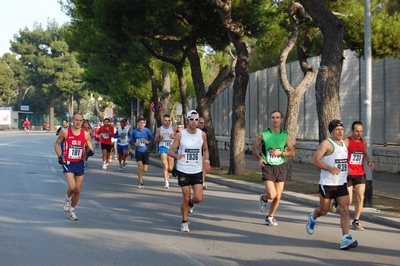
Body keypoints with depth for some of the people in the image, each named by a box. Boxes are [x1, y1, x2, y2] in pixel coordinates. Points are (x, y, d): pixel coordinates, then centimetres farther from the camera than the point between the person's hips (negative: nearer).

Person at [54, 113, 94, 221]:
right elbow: (56, 144, 6)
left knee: (78, 190, 7)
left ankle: (71, 210, 28)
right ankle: (67, 198, 13)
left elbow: (90, 148, 7)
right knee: (72, 187, -21)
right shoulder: (65, 132, -6)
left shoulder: (85, 134, 0)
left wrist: (91, 151, -16)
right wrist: (60, 156, -6)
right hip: (68, 163, -3)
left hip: (79, 163, 3)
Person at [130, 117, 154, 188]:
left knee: (145, 170, -1)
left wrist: (149, 141, -15)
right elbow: (131, 140, 9)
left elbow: (152, 138, 6)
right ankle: (141, 183, -5)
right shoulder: (134, 131, 0)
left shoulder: (147, 131, -3)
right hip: (138, 151, 0)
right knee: (140, 166, -19)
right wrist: (134, 143, -11)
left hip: (145, 151, 0)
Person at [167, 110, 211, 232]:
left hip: (197, 171, 2)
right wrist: (177, 156, -29)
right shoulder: (180, 135, -8)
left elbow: (205, 150, 16)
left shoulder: (202, 134, 0)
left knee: (198, 198, -7)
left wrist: (206, 161, -2)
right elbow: (170, 151, -6)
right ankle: (184, 222, 20)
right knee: (186, 198, 0)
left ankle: (190, 204, 30)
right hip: (183, 171, -2)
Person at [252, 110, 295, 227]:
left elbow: (292, 152, 5)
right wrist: (260, 158, -12)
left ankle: (270, 217, 24)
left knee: (278, 196, 4)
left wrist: (280, 153, -11)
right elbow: (255, 149, 6)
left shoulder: (285, 135, 3)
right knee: (272, 194, -15)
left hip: (281, 167, 3)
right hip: (268, 167, -3)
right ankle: (263, 198, 21)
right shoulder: (263, 134, -2)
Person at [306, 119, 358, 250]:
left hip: (342, 184, 5)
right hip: (327, 184, -5)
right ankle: (312, 217, 44)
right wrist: (329, 168, -28)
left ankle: (346, 238, -15)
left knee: (345, 210, -10)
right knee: (324, 210, 10)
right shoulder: (326, 143, -10)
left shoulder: (345, 144, 12)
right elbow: (315, 160, -18)